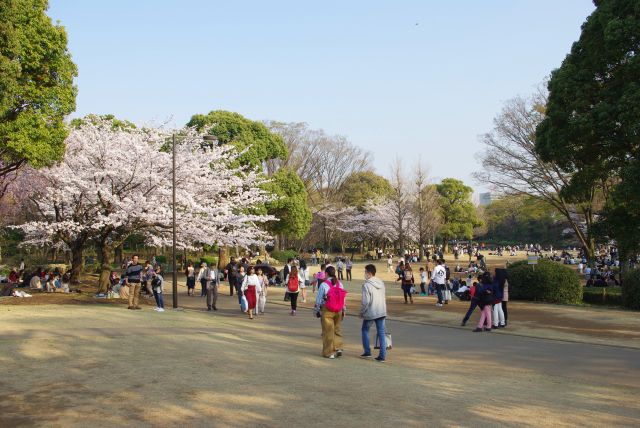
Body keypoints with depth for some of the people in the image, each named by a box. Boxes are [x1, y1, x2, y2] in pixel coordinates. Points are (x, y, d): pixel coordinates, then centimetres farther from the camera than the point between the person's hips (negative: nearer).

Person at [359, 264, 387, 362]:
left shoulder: (366, 285, -16)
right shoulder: (381, 283, 7)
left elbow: (366, 301, -18)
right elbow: (384, 298, 13)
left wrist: (361, 312, -6)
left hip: (370, 312, -5)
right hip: (382, 312, 6)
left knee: (365, 330, 16)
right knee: (381, 333, 7)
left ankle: (367, 352, 18)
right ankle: (382, 356, 6)